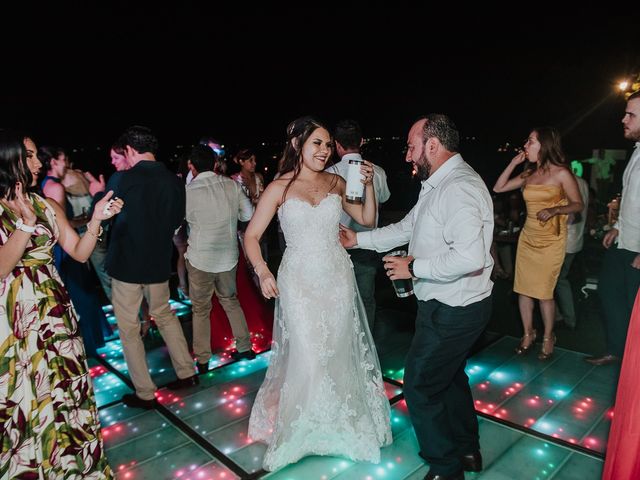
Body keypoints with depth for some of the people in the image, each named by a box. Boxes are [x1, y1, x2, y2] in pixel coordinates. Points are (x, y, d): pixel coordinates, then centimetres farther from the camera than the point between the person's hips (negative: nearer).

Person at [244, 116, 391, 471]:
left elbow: (367, 219, 10)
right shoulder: (279, 188, -4)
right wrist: (262, 271, -18)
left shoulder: (336, 182, 4)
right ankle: (301, 425, 29)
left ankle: (341, 421, 37)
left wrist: (368, 185, -4)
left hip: (337, 278, 3)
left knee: (338, 352, 13)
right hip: (299, 281, -3)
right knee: (306, 356, 1)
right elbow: (251, 235, -3)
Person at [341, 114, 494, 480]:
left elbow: (470, 258, -35)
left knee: (420, 386, 4)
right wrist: (358, 239, 14)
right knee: (450, 375, 26)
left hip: (452, 311, -11)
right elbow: (407, 228, 17)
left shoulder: (458, 187, -25)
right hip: (448, 305, 11)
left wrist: (413, 267, -23)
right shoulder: (438, 185, 9)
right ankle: (468, 450, 47)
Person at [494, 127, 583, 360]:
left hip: (551, 240, -5)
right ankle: (528, 334, 23)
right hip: (527, 237, 5)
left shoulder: (561, 174, -6)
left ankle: (548, 337, 18)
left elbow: (578, 205, -4)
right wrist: (513, 163, 4)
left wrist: (554, 210, -21)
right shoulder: (528, 174, 9)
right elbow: (498, 188, 10)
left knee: (544, 291, -3)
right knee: (523, 288, 6)